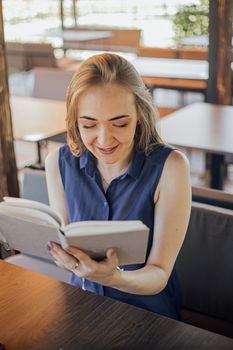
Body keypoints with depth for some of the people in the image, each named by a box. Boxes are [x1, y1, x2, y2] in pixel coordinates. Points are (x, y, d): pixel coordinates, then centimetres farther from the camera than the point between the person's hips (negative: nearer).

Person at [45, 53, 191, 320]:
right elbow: (64, 247, 0)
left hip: (147, 311, -2)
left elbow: (159, 276, -14)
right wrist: (70, 259, -22)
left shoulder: (170, 167, -16)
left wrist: (112, 277, -33)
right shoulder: (59, 163, -7)